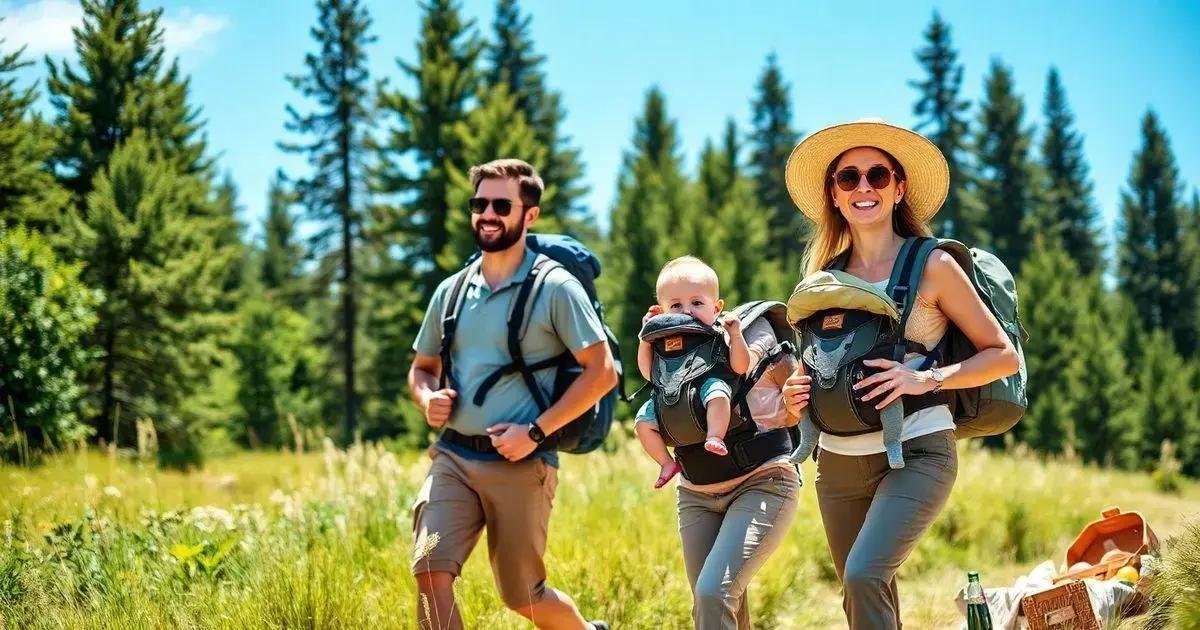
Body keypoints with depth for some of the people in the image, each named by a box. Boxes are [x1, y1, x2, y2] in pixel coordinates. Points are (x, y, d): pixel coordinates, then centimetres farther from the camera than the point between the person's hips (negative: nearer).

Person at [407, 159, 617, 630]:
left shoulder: (555, 288, -5)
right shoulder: (451, 291, 10)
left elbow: (602, 371, -8)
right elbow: (422, 367, 22)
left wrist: (536, 431, -15)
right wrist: (428, 398, -2)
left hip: (521, 464, -4)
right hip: (453, 456, 4)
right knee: (431, 571, -15)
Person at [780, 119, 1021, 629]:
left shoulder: (931, 265, -3)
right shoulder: (825, 277, 10)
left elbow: (1004, 356, -2)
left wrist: (927, 380, -17)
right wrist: (793, 396, -1)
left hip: (916, 452, -5)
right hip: (837, 462, 5)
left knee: (864, 575, -25)